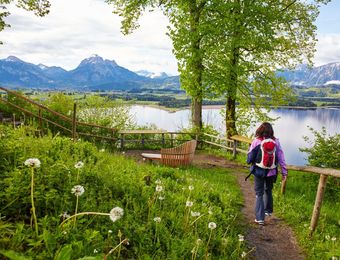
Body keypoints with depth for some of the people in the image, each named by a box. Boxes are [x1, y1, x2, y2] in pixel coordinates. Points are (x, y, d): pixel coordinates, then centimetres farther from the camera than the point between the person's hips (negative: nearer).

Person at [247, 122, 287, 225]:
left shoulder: (256, 141, -11)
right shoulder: (275, 141, -4)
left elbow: (250, 158, -4)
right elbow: (281, 158, -1)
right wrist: (284, 172, 6)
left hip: (259, 171, -3)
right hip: (271, 172, 3)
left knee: (259, 194, 6)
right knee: (268, 191, 26)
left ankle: (260, 218, 1)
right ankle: (268, 210, 42)